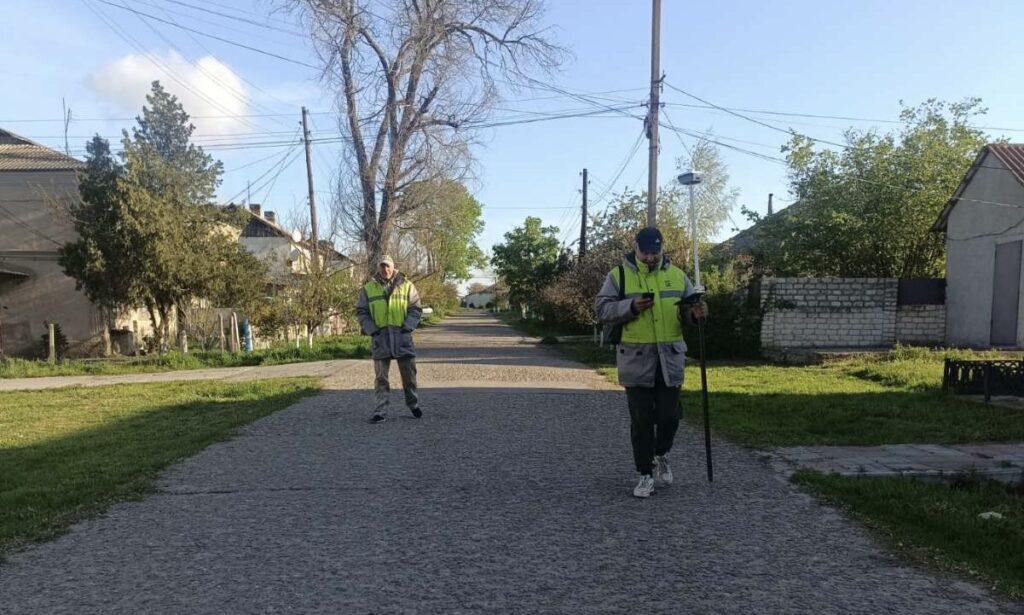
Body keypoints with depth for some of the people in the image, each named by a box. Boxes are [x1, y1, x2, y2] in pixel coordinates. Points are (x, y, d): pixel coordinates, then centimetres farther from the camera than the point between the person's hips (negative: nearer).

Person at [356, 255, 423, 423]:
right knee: (381, 376, 2)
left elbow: (416, 309, 3)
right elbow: (362, 312, 7)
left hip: (402, 336, 0)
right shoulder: (368, 289, 7)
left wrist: (407, 327, -9)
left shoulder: (406, 286, 4)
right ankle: (380, 412, 6)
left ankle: (413, 403, 28)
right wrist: (372, 330, -6)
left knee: (409, 372, 8)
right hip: (380, 337, 0)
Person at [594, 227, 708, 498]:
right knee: (641, 420, 4)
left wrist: (696, 312, -12)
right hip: (636, 359, -2)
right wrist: (631, 306, -21)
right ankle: (646, 474, 18)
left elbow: (686, 310, 12)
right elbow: (602, 308, -5)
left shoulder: (677, 275, 8)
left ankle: (660, 455, 37)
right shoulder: (619, 274, -1)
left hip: (670, 358, 2)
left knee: (669, 417, 7)